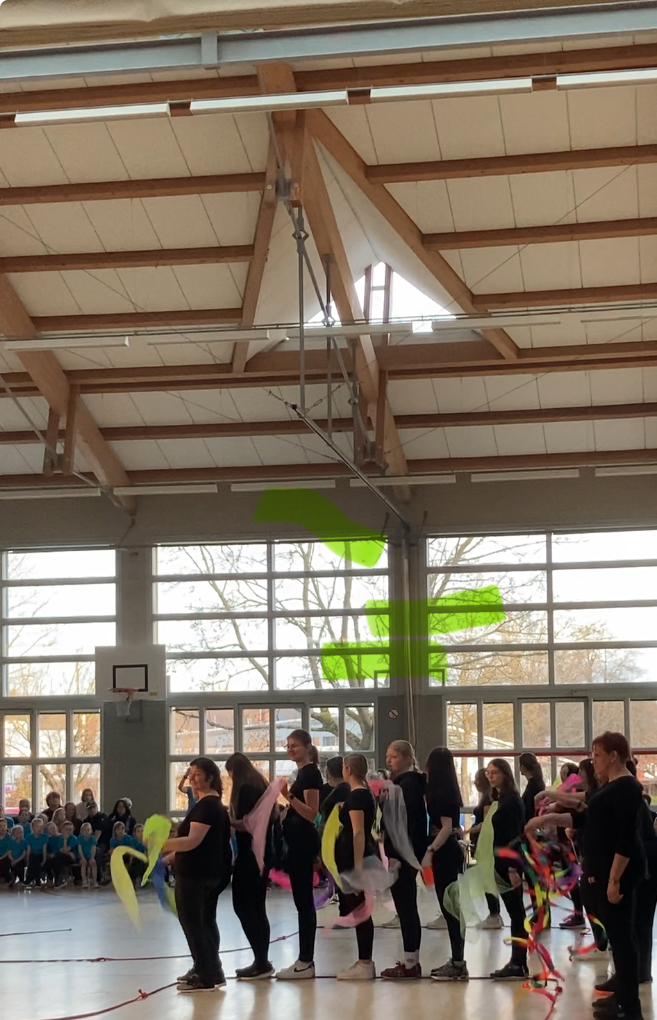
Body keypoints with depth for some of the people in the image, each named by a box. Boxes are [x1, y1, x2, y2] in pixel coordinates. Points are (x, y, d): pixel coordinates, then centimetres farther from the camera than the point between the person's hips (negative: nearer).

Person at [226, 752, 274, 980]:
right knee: (257, 907, 11)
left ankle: (261, 962, -9)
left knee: (243, 905, -6)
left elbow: (249, 823, -20)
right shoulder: (259, 785, 15)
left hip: (250, 854, -9)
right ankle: (262, 962, 11)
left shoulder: (245, 789, -13)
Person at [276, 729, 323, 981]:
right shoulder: (303, 773, 17)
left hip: (303, 843, -11)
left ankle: (306, 962, -6)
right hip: (298, 842, 11)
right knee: (303, 901, 10)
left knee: (303, 901, -8)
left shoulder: (310, 773, -13)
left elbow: (311, 814, -21)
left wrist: (289, 797, -32)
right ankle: (305, 960, 13)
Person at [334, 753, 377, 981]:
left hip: (356, 858, -10)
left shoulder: (355, 795, -14)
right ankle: (365, 962, 16)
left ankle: (365, 965, -3)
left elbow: (358, 832, -21)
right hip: (363, 857, 10)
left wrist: (357, 867, -25)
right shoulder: (365, 793, 14)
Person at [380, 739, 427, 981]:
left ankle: (410, 964, -4)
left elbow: (406, 822, -22)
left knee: (405, 908, -7)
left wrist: (395, 856, -23)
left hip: (403, 855, -11)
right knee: (408, 907, 13)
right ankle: (412, 961, 18)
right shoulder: (407, 783, 17)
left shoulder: (407, 784, -15)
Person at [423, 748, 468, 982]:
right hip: (447, 852, 10)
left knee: (449, 907, -6)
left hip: (445, 853, -10)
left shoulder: (442, 793, -15)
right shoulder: (445, 791, 12)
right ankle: (456, 961, 16)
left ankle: (458, 964, -4)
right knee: (450, 907, 12)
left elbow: (447, 828, -21)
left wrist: (430, 851, -25)